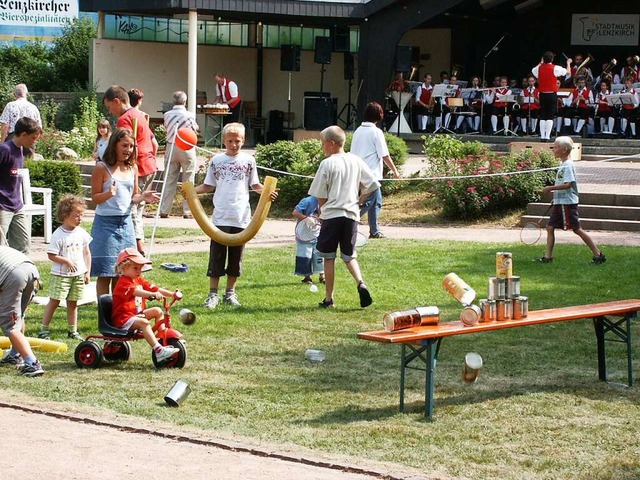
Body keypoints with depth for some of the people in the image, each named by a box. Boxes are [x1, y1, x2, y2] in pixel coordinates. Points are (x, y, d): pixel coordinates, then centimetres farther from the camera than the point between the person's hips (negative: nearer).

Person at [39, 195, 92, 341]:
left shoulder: (81, 233, 5)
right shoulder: (58, 235, -12)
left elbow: (87, 253, 12)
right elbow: (51, 255, -12)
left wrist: (87, 271, 9)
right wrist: (66, 261, -21)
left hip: (78, 274, 5)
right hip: (60, 275, -5)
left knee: (73, 303, 11)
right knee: (54, 301, -4)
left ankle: (73, 331, 18)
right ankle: (44, 329, 2)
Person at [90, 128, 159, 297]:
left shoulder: (132, 168, 10)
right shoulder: (102, 168, -7)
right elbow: (94, 198, -6)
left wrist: (143, 197, -5)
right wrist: (108, 194, -25)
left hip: (126, 222, 5)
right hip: (106, 222, -5)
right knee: (105, 272, -3)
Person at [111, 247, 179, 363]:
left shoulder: (139, 280, 14)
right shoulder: (123, 283, -17)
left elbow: (155, 288, 9)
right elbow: (135, 292, -37)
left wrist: (173, 294, -3)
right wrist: (152, 294, -52)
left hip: (136, 314, 10)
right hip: (123, 319, -10)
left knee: (157, 311, 4)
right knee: (144, 322, -33)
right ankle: (158, 351, -44)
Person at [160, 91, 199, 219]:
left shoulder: (167, 115, -3)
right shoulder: (189, 115, -10)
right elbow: (195, 129, 5)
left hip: (171, 147, 3)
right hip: (187, 149, -3)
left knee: (169, 180, 8)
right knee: (188, 181, 4)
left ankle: (164, 210, 8)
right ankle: (187, 212, 4)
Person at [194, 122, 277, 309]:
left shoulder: (248, 160, 5)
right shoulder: (216, 161, 5)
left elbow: (255, 185, 8)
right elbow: (208, 186, 8)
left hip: (241, 217, 0)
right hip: (220, 217, 0)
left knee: (235, 257, 9)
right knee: (216, 257, 1)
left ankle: (230, 293, 19)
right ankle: (213, 294, 8)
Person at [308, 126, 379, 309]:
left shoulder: (327, 164, -8)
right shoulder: (356, 161, 5)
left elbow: (320, 196, -6)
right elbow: (373, 184, 5)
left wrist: (322, 210, 13)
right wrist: (359, 200, 14)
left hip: (331, 215, -4)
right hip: (352, 215, 4)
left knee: (328, 257, 7)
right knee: (349, 256, 15)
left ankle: (329, 298, 9)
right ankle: (361, 283, -11)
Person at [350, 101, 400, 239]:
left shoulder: (358, 131, 10)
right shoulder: (376, 132, -11)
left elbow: (352, 154, 14)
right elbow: (385, 155, -10)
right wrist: (395, 171, 1)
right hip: (371, 174, -8)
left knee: (377, 201, 14)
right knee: (368, 202, -6)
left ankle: (374, 231, 13)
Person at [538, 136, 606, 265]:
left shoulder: (568, 165, -16)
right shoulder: (563, 164, 14)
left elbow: (568, 184, -25)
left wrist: (551, 188, -23)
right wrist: (552, 189, 13)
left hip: (567, 202, -10)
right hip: (559, 202, 10)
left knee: (576, 229, -5)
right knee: (550, 227, 7)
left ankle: (598, 254, 1)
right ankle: (548, 256, 9)